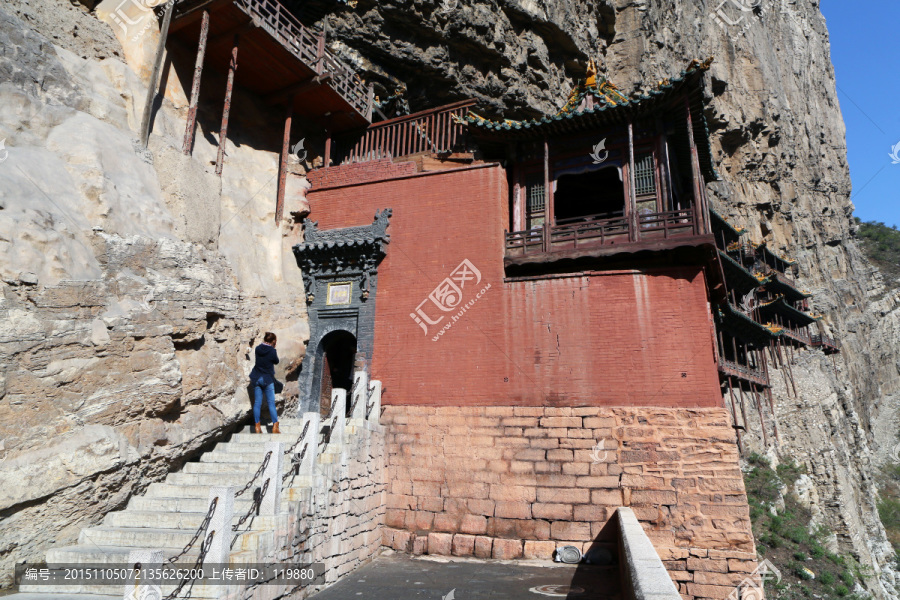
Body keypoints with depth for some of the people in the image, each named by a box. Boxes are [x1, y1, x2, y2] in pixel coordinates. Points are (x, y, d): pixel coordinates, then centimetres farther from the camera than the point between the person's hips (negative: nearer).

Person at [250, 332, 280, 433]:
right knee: (271, 403, 0)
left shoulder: (258, 349, 0)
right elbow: (276, 361, 1)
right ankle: (275, 426, -1)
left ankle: (257, 426, 10)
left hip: (256, 378, 4)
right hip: (267, 379, -4)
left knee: (257, 403, 7)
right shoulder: (272, 351, -12)